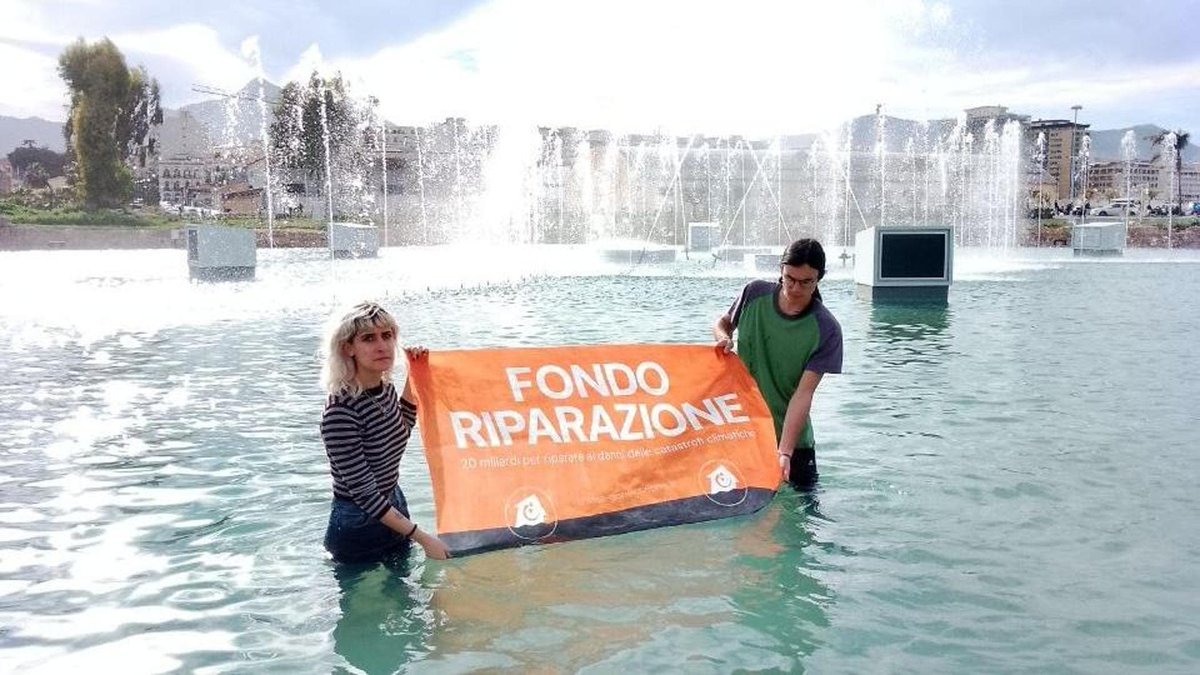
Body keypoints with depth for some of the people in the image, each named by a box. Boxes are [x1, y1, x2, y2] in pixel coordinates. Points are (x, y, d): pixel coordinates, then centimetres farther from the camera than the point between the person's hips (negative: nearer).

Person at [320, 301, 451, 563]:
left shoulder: (385, 388, -5)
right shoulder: (340, 412, -28)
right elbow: (364, 492, -27)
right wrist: (424, 539, -25)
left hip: (394, 508, 8)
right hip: (358, 525, -7)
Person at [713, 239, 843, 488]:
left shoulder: (826, 330, -15)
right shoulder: (755, 294, -7)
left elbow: (803, 394, -19)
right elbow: (723, 322, 14)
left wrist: (785, 452, -27)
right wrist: (723, 338, -11)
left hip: (791, 437, -1)